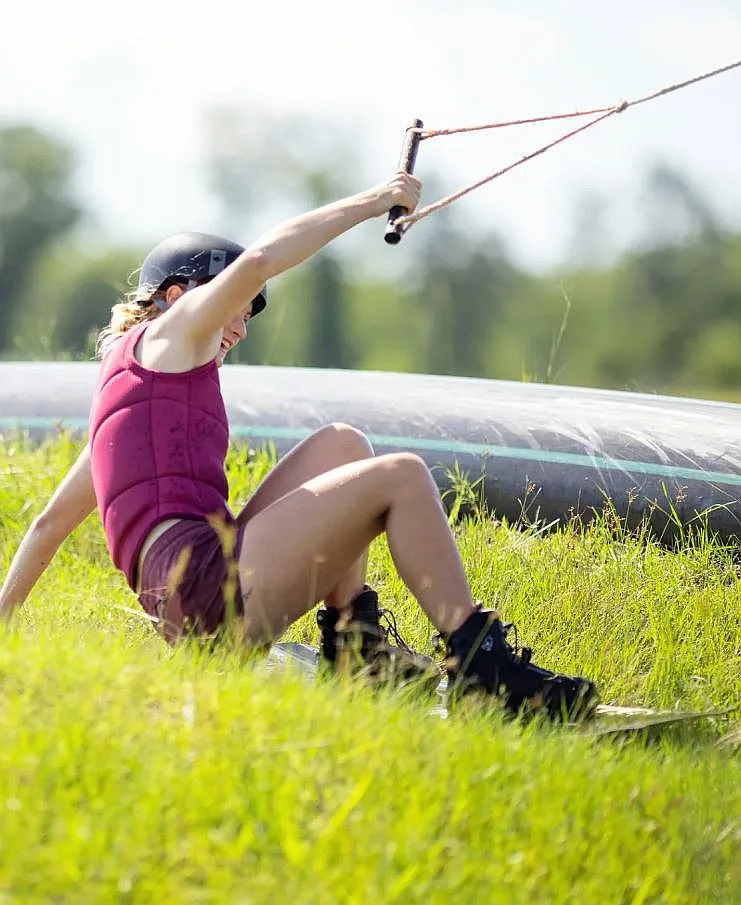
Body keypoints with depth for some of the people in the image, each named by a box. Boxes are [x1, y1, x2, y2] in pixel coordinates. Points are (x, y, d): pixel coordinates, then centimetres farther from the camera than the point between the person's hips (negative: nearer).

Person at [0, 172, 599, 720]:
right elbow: (256, 261, -9)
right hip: (205, 582, -10)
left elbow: (52, 521, 33)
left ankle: (351, 640, 5)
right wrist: (371, 202, -3)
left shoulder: (126, 385, 31)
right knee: (400, 475, -11)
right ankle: (477, 661, -16)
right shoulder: (167, 336, 8)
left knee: (342, 443, 20)